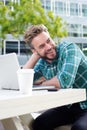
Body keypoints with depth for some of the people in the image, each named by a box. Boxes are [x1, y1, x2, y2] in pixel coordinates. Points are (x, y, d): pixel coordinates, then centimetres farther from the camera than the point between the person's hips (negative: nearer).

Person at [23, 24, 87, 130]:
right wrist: (35, 56, -9)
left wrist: (42, 83, -11)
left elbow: (65, 81, -31)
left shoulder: (69, 49, -18)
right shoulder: (42, 63, 0)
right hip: (68, 106, 6)